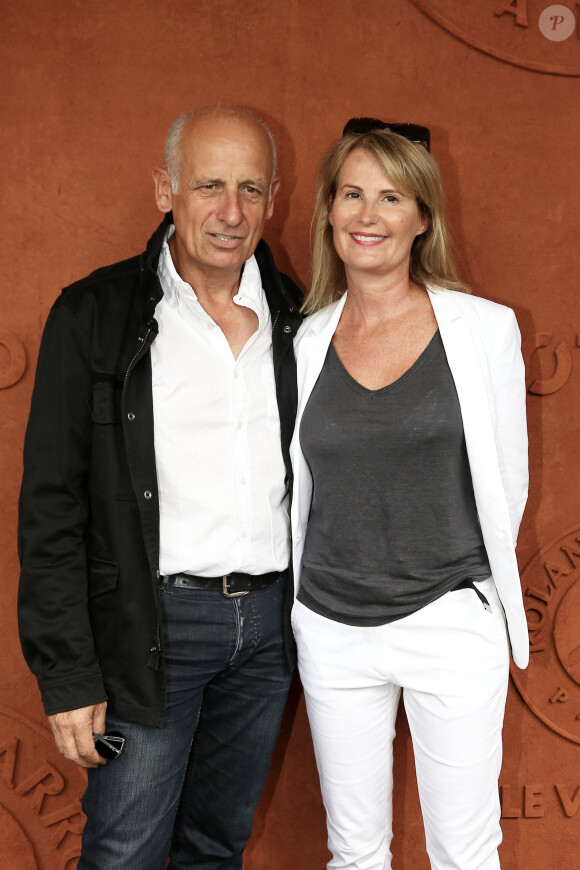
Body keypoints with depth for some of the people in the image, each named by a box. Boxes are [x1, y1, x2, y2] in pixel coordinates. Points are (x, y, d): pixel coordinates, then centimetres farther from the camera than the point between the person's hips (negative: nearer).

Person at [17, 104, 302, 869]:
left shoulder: (297, 319, 3)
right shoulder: (95, 316, -9)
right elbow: (52, 506, -9)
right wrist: (66, 675, -11)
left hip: (269, 619, 4)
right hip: (154, 625, -4)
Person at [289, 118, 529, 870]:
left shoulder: (484, 329, -6)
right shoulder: (306, 341, 1)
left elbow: (506, 485, 2)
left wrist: (461, 582, 8)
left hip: (451, 622, -2)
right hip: (331, 629, 3)